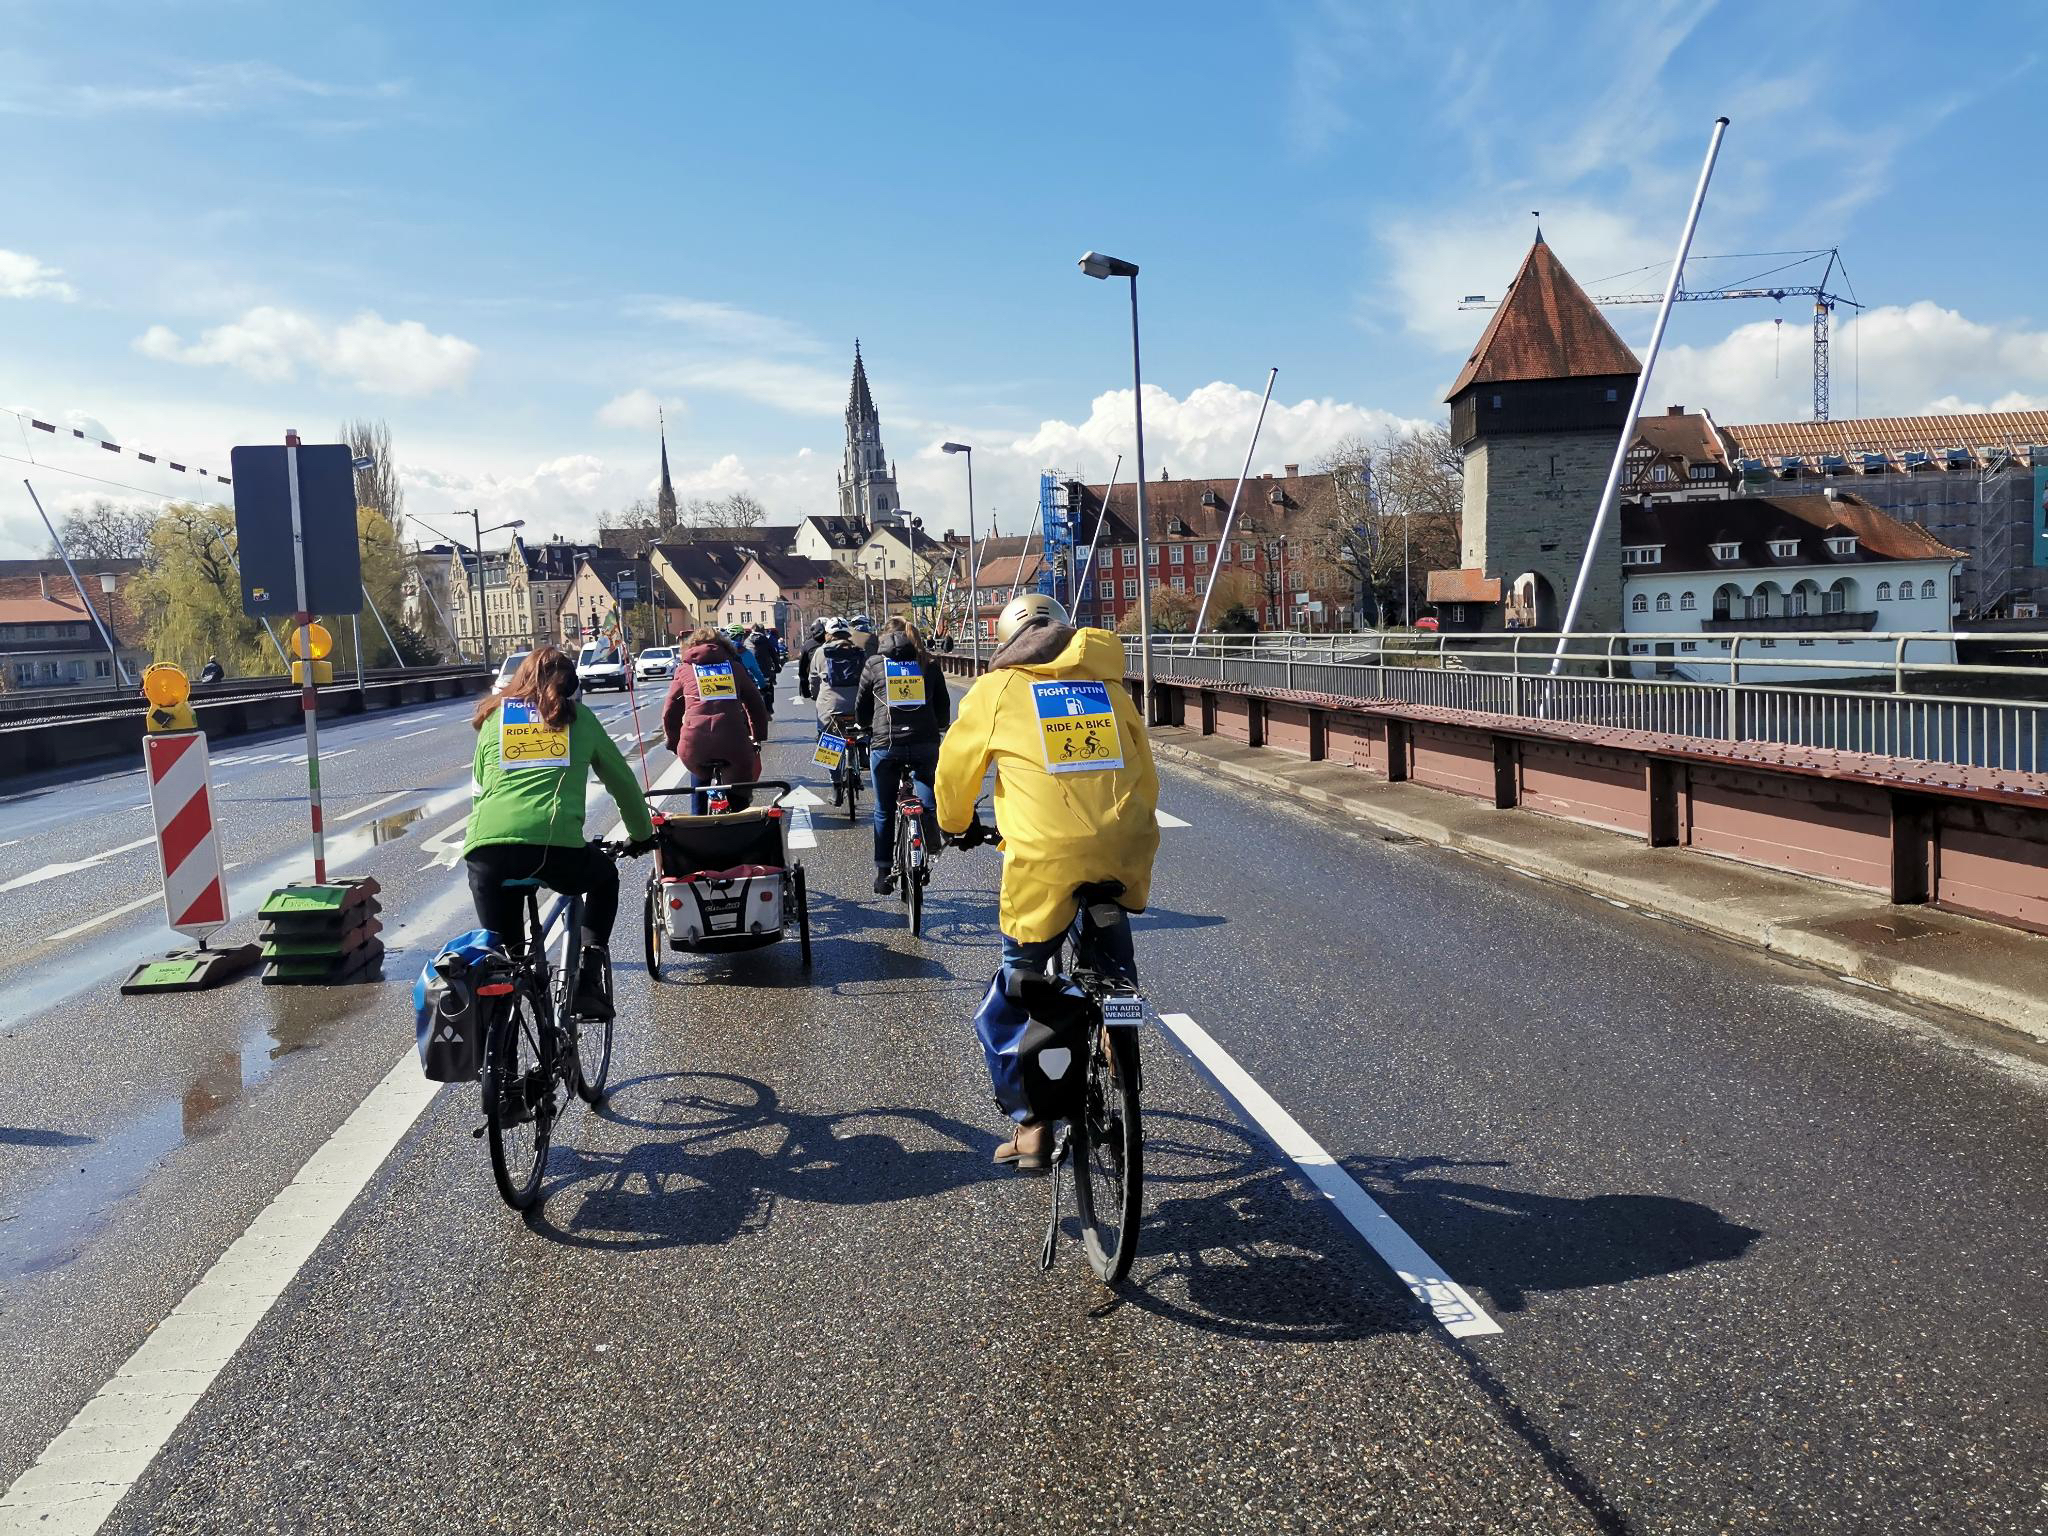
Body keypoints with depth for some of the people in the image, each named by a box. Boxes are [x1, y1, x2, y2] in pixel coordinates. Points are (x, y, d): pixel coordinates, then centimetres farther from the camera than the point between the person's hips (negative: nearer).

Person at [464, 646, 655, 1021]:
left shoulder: (494, 717, 25)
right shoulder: (578, 716, 21)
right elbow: (621, 780, 28)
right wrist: (643, 834, 42)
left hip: (486, 847, 2)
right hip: (555, 844, -1)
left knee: (500, 948, 20)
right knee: (604, 877, 31)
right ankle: (590, 981, 14)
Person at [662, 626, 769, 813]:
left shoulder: (684, 669, 20)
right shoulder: (734, 666, 22)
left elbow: (670, 712, 21)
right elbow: (757, 705, 24)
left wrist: (673, 744, 34)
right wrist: (759, 738, 35)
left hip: (694, 742, 1)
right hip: (734, 741, -1)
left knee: (699, 776, 35)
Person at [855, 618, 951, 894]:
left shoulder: (874, 663, 7)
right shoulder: (928, 663, 10)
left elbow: (861, 707, 15)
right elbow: (943, 704, 14)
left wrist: (865, 727, 35)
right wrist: (938, 729, 31)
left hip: (887, 744, 0)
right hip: (925, 744, 0)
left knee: (884, 811, 12)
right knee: (928, 805, 9)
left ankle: (883, 872, 17)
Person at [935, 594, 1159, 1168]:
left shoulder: (997, 689, 10)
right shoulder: (1110, 685, 18)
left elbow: (956, 767, 19)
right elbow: (1145, 772, 22)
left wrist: (955, 825, 38)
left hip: (1045, 861, -3)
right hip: (1123, 856, 3)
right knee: (1110, 967, 31)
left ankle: (1034, 1126, 18)